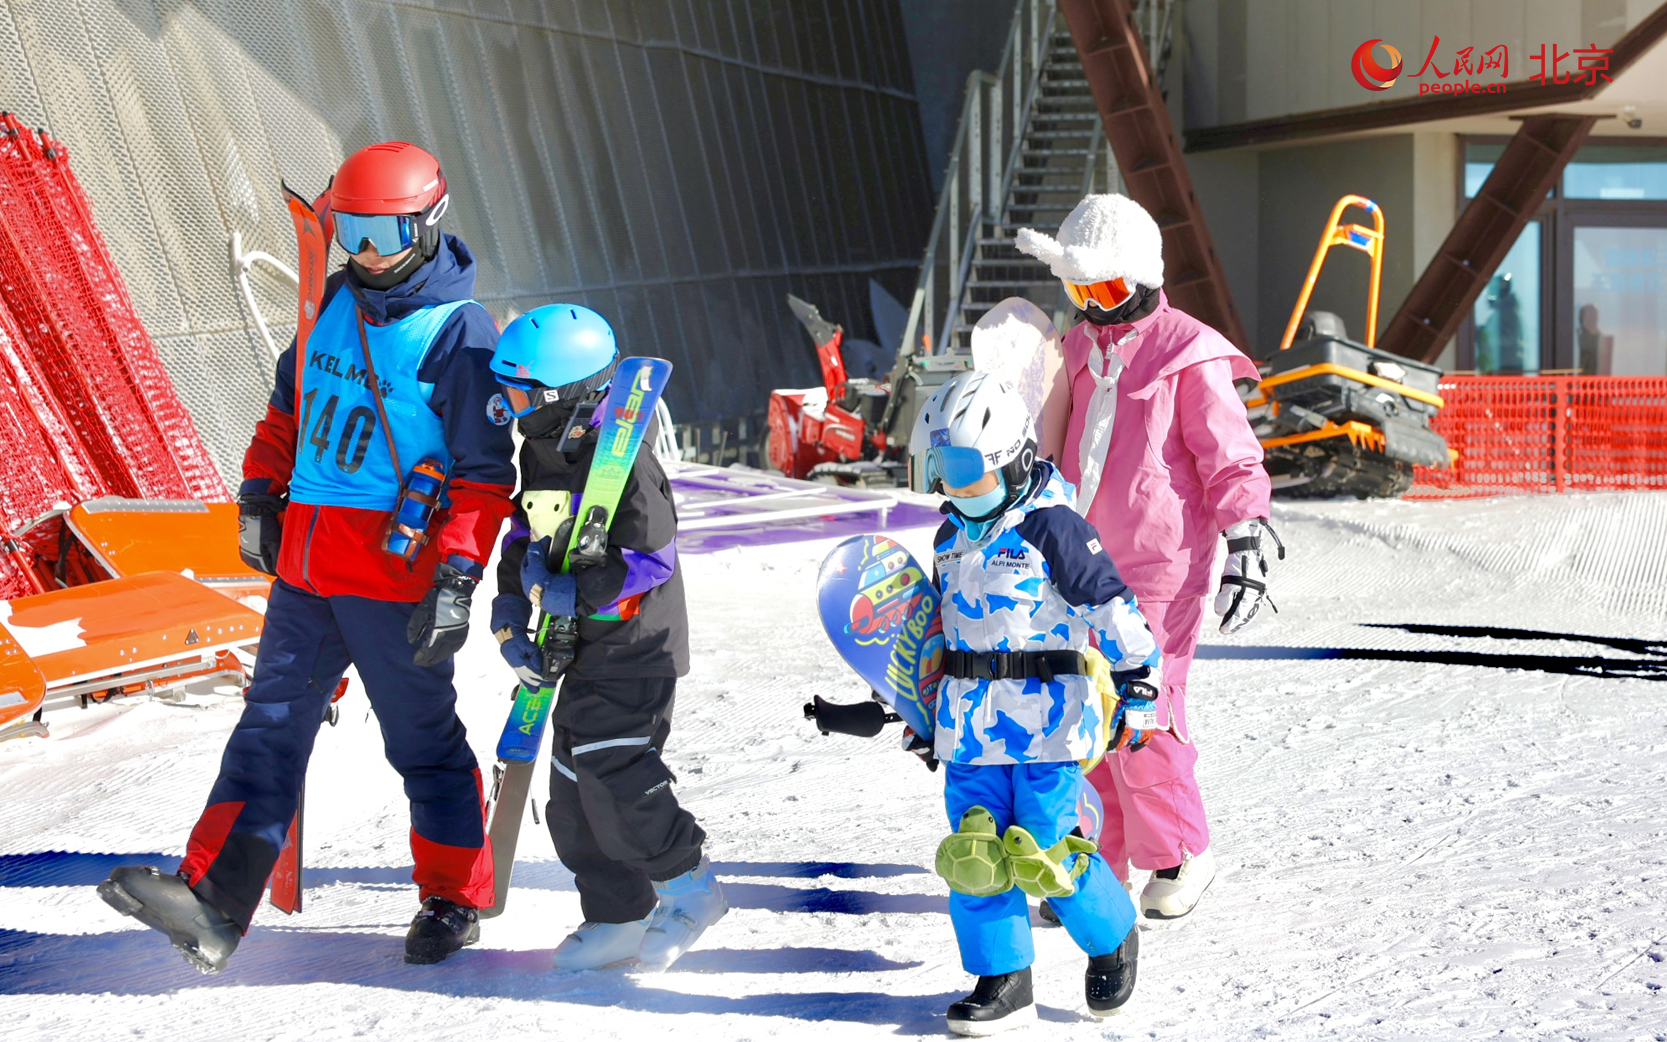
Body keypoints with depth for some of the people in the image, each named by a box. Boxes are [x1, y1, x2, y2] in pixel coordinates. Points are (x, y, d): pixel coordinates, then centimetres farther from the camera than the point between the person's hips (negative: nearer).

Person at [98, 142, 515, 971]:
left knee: (422, 741, 5)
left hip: (393, 575, -7)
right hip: (304, 563, 7)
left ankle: (454, 900, 21)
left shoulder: (459, 334, -10)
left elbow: (485, 472, -13)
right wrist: (261, 492, 16)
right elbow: (290, 401, 26)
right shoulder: (336, 303, 12)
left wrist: (457, 578, -20)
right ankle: (213, 905, -2)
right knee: (272, 725, 1)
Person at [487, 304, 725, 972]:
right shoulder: (539, 454, 8)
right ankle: (617, 916, 19)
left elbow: (653, 558, -21)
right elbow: (524, 536, 16)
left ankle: (690, 887, 7)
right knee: (573, 783, 9)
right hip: (584, 647, 9)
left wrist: (577, 593, -26)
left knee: (613, 772, -13)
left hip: (635, 644, -9)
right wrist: (511, 618, 5)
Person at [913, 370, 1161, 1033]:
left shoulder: (1051, 527, -10)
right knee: (973, 853, 4)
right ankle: (1003, 981, 16)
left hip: (1046, 720, -7)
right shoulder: (952, 537, 13)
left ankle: (1112, 938, 24)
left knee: (1045, 856, -4)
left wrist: (1136, 679, -12)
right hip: (969, 723, 7)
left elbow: (1110, 603, -11)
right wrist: (926, 708, 26)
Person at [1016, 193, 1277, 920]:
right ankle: (1099, 862, 18)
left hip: (1158, 566, -7)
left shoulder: (1189, 356, -7)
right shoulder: (1079, 350, 14)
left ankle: (1180, 857, 10)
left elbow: (1232, 462, -7)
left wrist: (1245, 544, -14)